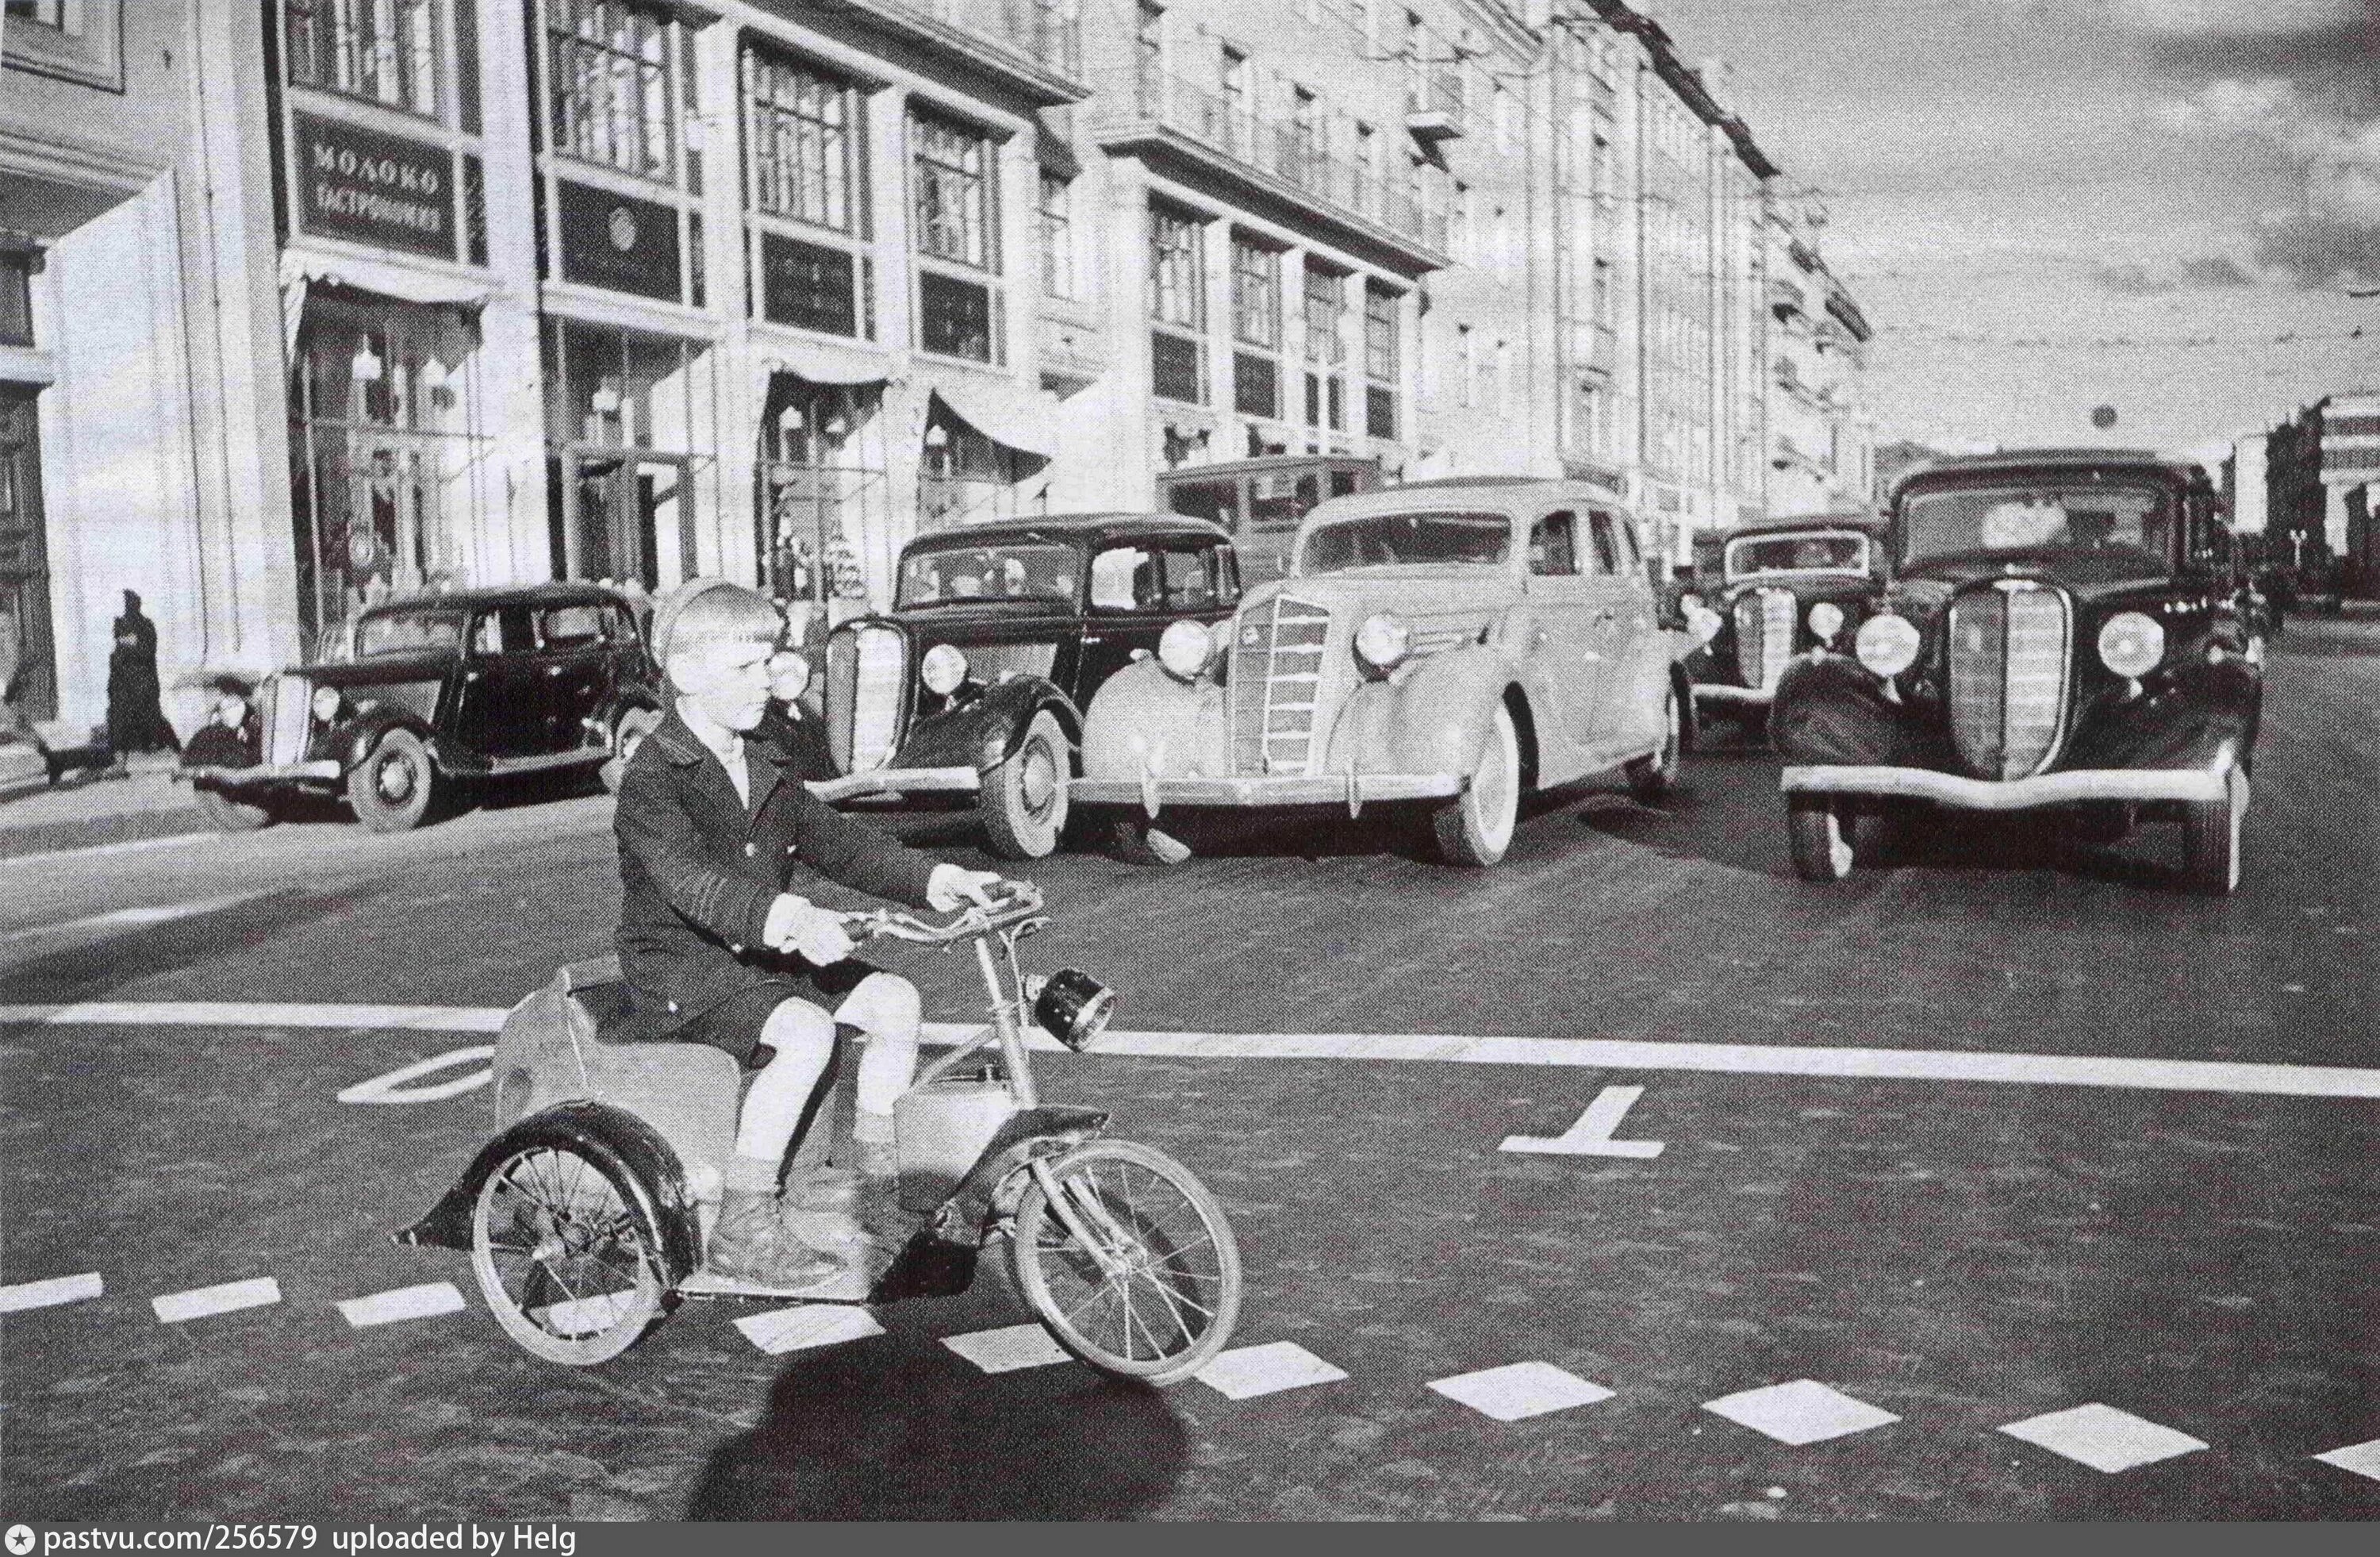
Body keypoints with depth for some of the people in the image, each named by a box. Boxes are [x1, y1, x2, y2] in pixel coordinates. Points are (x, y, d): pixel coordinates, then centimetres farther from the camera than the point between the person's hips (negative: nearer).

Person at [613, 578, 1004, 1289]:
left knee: (895, 1001, -7)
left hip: (760, 955, 8)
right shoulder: (652, 778, -17)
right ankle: (742, 1228, -22)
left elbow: (834, 840, 10)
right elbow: (691, 880, -33)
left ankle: (879, 1188, 4)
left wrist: (934, 880, -6)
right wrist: (790, 918, -51)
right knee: (806, 1031, -31)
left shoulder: (764, 767, 12)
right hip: (680, 970, -8)